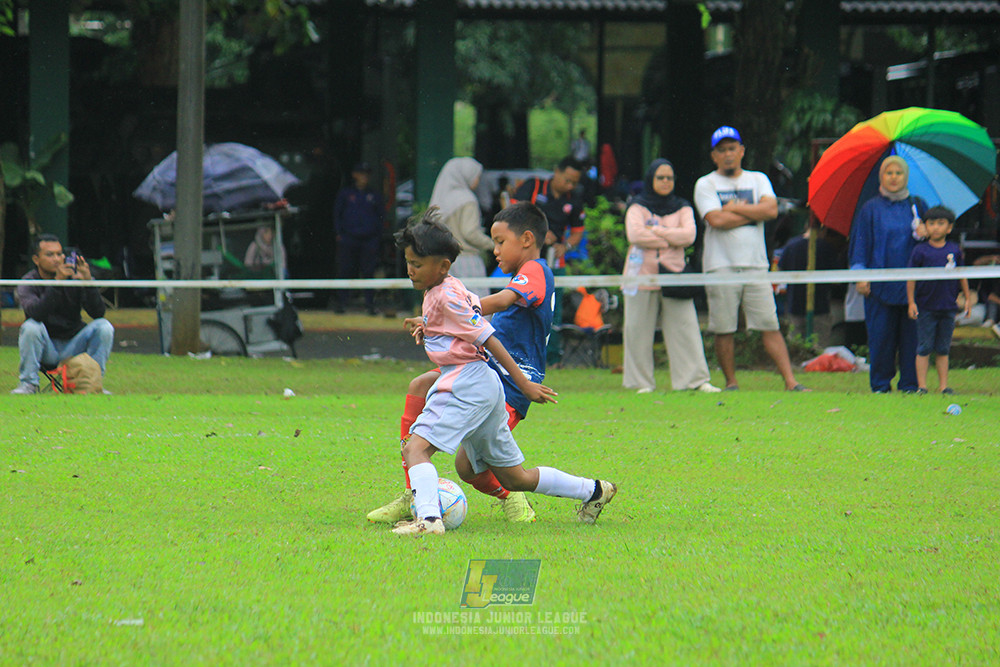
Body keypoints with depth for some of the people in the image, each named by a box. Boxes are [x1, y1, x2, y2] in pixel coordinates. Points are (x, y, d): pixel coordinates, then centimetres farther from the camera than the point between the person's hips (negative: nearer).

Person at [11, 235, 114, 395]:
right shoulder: (28, 283, -10)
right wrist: (57, 282, -40)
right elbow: (37, 313, -31)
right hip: (47, 348, -2)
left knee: (104, 327, -19)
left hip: (73, 345, 2)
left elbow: (98, 313, -14)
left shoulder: (73, 277, -5)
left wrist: (88, 282, -29)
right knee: (31, 327, -30)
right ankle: (28, 384, -16)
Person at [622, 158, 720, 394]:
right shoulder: (637, 207, 5)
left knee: (684, 328, -5)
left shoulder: (682, 208, 12)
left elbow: (688, 234, -6)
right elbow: (635, 235, -12)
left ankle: (696, 379, -6)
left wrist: (655, 231, -9)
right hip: (643, 275, -1)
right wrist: (670, 239, -8)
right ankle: (642, 382, 6)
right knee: (639, 331, -1)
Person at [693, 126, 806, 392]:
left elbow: (771, 210, -4)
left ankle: (790, 381, -8)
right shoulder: (705, 185, 5)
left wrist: (735, 208, -6)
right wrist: (753, 213, -3)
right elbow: (716, 220, -12)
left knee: (770, 325, -4)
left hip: (755, 263, 2)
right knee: (724, 329, -1)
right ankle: (731, 382, 8)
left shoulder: (758, 180, 14)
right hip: (721, 266, -2)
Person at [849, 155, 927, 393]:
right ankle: (880, 385, 6)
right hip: (880, 285, -1)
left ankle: (910, 384, 5)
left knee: (911, 335, -2)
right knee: (880, 335, -2)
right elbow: (859, 245, 6)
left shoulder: (917, 206, 11)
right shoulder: (871, 209, 7)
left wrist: (924, 235, -8)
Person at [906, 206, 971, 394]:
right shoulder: (920, 251, -4)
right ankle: (922, 386, 3)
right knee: (924, 348, -1)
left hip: (948, 307, 3)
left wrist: (967, 298, 15)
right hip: (926, 307, -3)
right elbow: (911, 278, -3)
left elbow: (961, 275, 15)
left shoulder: (955, 250, 5)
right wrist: (911, 302, -8)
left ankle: (943, 386, 14)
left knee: (943, 349, 10)